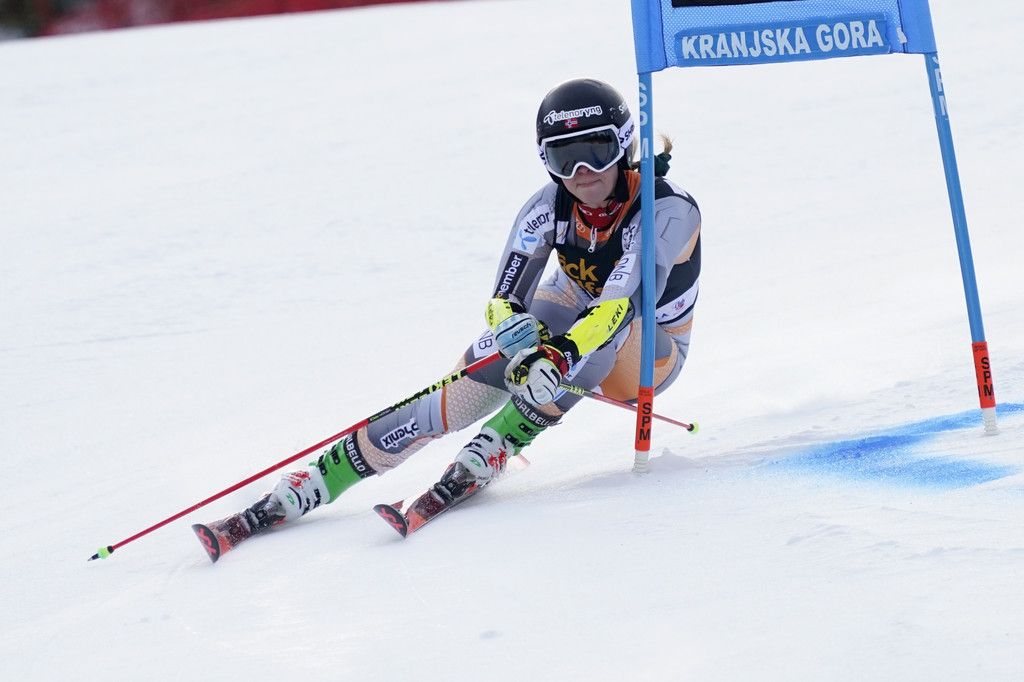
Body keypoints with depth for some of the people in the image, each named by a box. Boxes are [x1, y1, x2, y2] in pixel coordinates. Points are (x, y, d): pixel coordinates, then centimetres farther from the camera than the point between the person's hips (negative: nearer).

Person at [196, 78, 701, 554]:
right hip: (566, 328, 3)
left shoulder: (667, 212, -27)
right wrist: (517, 338, -49)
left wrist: (563, 354, -59)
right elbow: (503, 300, -25)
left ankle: (499, 445, -31)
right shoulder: (549, 207, -15)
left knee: (620, 308, -37)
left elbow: (621, 301, -42)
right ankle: (324, 476, -21)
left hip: (648, 355, -3)